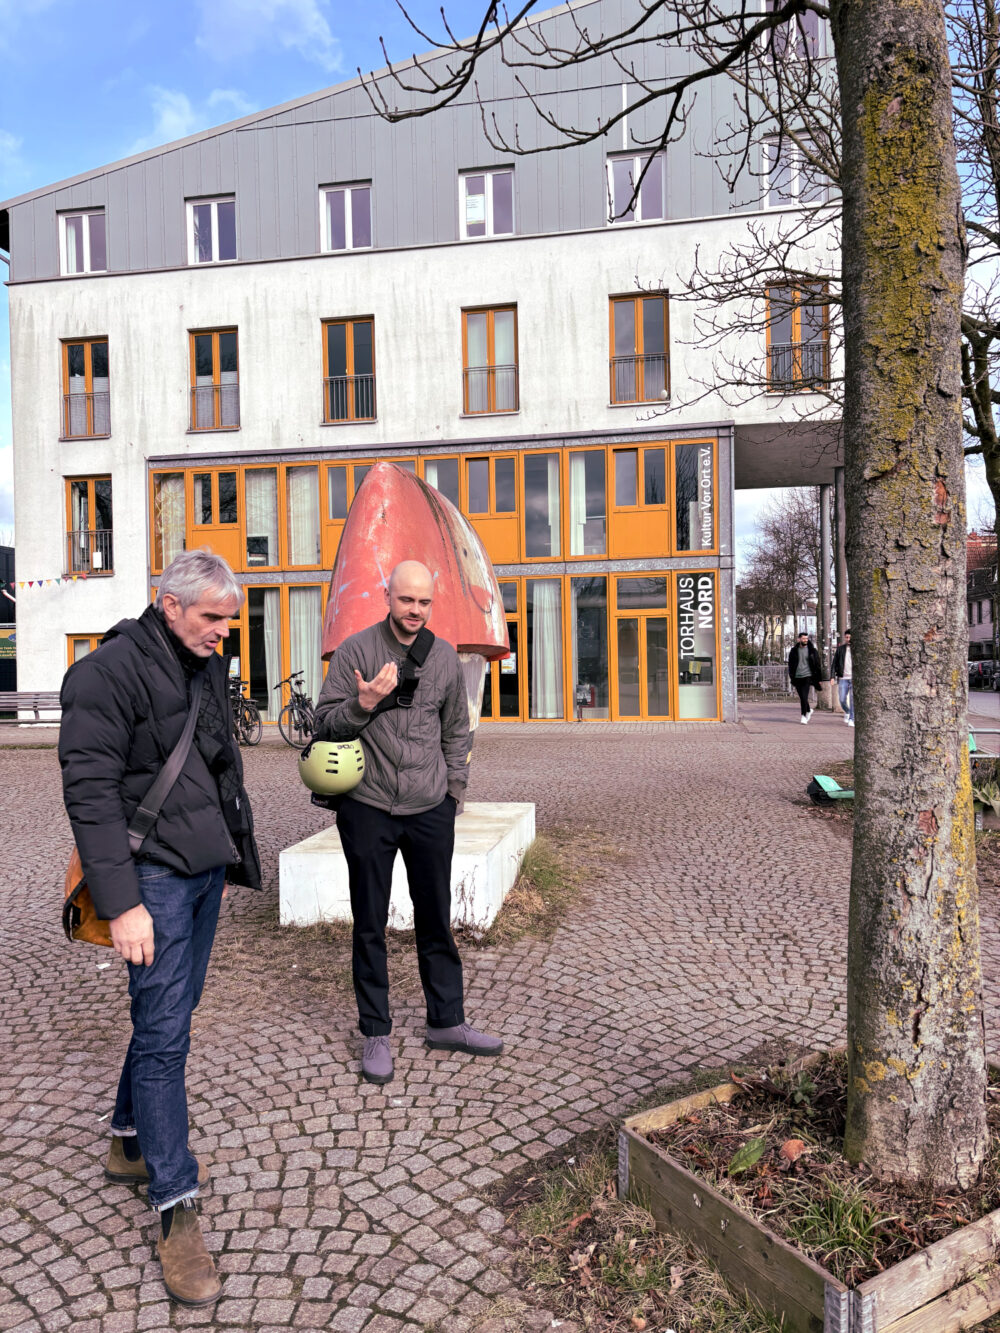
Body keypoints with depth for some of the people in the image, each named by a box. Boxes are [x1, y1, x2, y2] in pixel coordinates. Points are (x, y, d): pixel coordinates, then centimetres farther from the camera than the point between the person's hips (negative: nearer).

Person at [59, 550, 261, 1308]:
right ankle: (177, 1210, 7)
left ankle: (131, 1144, 38)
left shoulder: (209, 669, 11)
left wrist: (241, 850, 20)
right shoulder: (111, 670, -14)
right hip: (156, 875, -8)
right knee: (164, 1031, -4)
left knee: (173, 1012, 18)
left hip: (205, 872, 8)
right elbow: (90, 790, -18)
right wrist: (121, 902, -22)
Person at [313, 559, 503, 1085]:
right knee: (370, 925, 8)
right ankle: (376, 1034, 23)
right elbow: (324, 724, -3)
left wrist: (454, 788, 12)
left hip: (430, 809, 3)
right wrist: (365, 702, -20)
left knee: (436, 920, 13)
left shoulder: (444, 656, 7)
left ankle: (446, 1022, 28)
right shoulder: (355, 650, -4)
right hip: (367, 808, -2)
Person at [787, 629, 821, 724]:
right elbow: (790, 664, 13)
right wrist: (791, 675, 6)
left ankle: (804, 716, -5)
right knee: (802, 697, 11)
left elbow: (817, 664, 5)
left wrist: (818, 677, 2)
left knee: (804, 697, -13)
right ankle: (808, 710, 36)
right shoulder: (794, 650, 6)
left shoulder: (812, 650, 1)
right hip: (797, 677, 3)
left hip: (807, 676, -3)